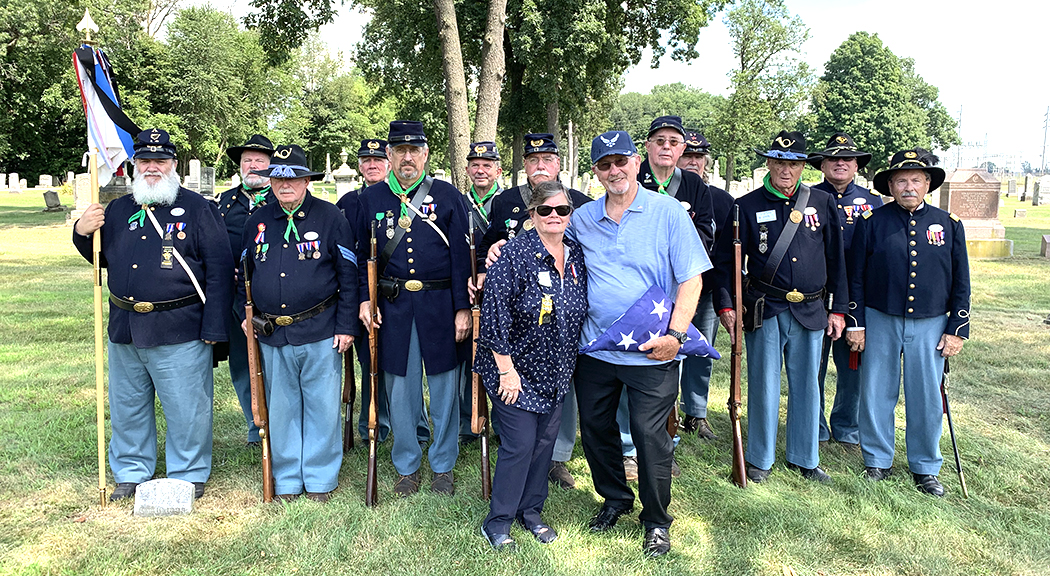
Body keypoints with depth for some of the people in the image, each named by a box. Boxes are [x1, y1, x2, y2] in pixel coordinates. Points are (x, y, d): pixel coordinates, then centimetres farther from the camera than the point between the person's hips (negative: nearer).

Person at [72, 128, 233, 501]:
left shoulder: (197, 208, -4)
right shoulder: (118, 210, 12)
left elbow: (219, 269, -7)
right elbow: (102, 258, 23)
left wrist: (213, 327, -12)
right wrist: (82, 233, 1)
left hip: (179, 331, -5)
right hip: (124, 330, 6)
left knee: (186, 407, 3)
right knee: (127, 405, 16)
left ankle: (189, 474, 22)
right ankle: (131, 472, 34)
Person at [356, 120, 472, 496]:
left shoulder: (448, 196, 1)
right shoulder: (370, 198, 7)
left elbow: (462, 256, -1)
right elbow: (362, 255, 12)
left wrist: (463, 308, -7)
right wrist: (364, 299, -1)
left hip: (440, 306, -1)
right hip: (392, 307, 2)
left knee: (444, 387, 7)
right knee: (400, 389, 9)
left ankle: (443, 466, 24)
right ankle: (407, 467, 26)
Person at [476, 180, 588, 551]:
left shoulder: (577, 255, 3)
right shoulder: (514, 255, -16)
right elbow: (495, 314, -18)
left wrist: (570, 363, 12)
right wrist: (506, 368, -17)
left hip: (556, 372, 6)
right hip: (516, 368, -6)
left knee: (546, 440, 14)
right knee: (520, 443, -3)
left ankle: (531, 512, 32)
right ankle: (498, 523, 15)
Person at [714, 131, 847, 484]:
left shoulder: (823, 203, 6)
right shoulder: (747, 206, -1)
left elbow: (836, 260, 10)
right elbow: (726, 260, 0)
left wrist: (838, 309, 7)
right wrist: (726, 306, -8)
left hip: (810, 311, 3)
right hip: (764, 312, -2)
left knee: (805, 385, 11)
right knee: (764, 386, 4)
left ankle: (804, 458, 27)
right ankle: (760, 459, 20)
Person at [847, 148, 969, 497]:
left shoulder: (949, 224, 5)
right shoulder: (871, 221, 0)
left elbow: (961, 283, 8)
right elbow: (856, 277, 2)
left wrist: (957, 330, 2)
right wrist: (856, 324, -2)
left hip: (930, 325, 1)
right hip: (880, 322, -1)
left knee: (927, 397, 7)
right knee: (876, 394, 6)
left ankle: (925, 468, 24)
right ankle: (877, 461, 23)